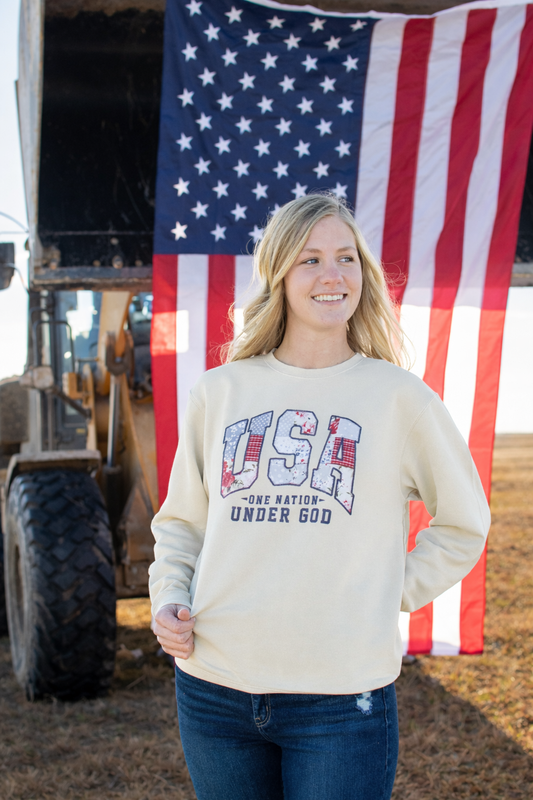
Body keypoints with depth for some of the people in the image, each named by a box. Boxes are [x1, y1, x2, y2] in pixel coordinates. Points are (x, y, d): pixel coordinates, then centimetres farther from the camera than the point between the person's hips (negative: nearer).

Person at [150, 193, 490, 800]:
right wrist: (169, 599, 0)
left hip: (341, 697, -2)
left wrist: (391, 596, 3)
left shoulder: (398, 396, 1)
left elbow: (463, 524, 12)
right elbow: (180, 520, 17)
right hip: (213, 687, 3)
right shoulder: (219, 392, 7)